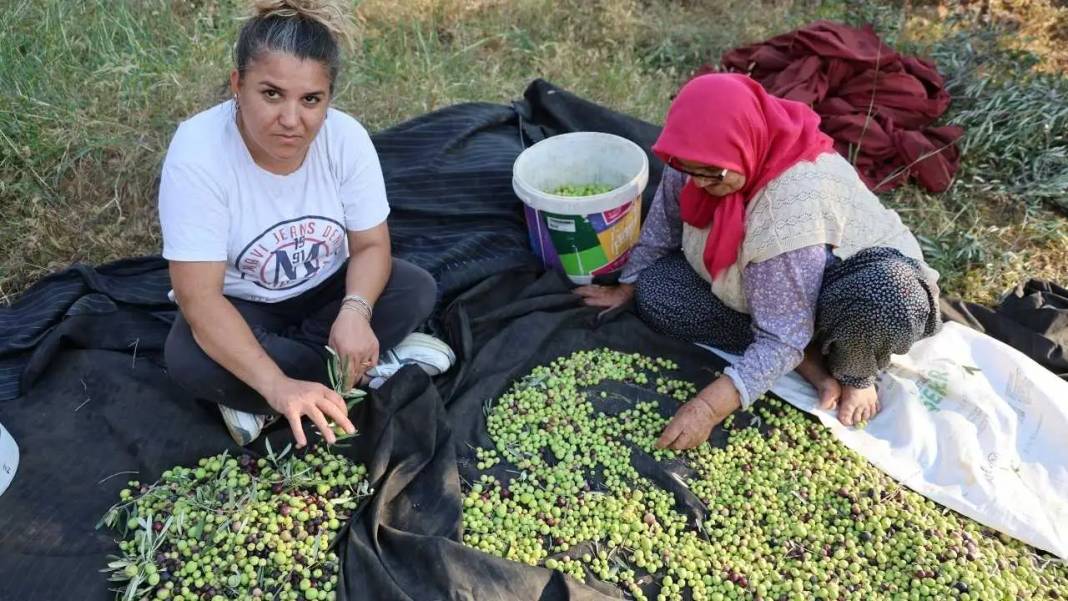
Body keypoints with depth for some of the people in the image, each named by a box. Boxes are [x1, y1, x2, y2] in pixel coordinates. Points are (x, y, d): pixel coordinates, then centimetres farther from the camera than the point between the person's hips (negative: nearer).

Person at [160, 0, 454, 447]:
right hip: (240, 304, -3)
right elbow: (199, 297, -33)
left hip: (326, 289, 3)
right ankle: (371, 366, -15)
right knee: (189, 361, -32)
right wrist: (277, 384, -46)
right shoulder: (197, 152, -30)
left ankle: (258, 404, -15)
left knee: (417, 290, -21)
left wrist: (355, 311, -36)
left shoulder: (347, 137, -21)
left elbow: (371, 246, -13)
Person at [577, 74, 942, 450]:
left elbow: (783, 336, -36)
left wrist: (711, 406, -38)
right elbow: (662, 223, -1)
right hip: (762, 283, 7)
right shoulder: (704, 155, -21)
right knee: (655, 293, -13)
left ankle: (853, 374, -6)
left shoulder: (794, 202, -39)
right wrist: (628, 288, 7)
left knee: (888, 297, -42)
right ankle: (811, 363, -10)